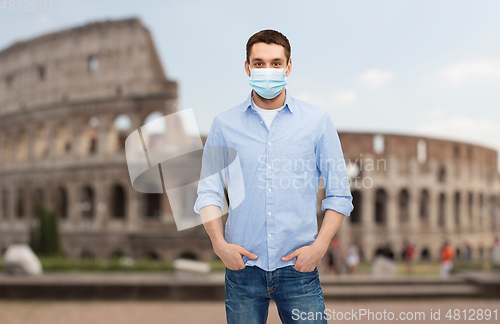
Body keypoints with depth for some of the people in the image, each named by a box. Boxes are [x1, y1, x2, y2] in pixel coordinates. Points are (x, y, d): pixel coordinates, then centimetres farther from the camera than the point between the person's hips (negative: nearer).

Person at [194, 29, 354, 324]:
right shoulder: (225, 124, 6)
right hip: (243, 266, 1)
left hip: (299, 267, 0)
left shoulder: (318, 120, 4)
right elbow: (209, 192, 7)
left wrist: (319, 247, -7)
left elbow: (339, 194, 4)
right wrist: (219, 243, -7)